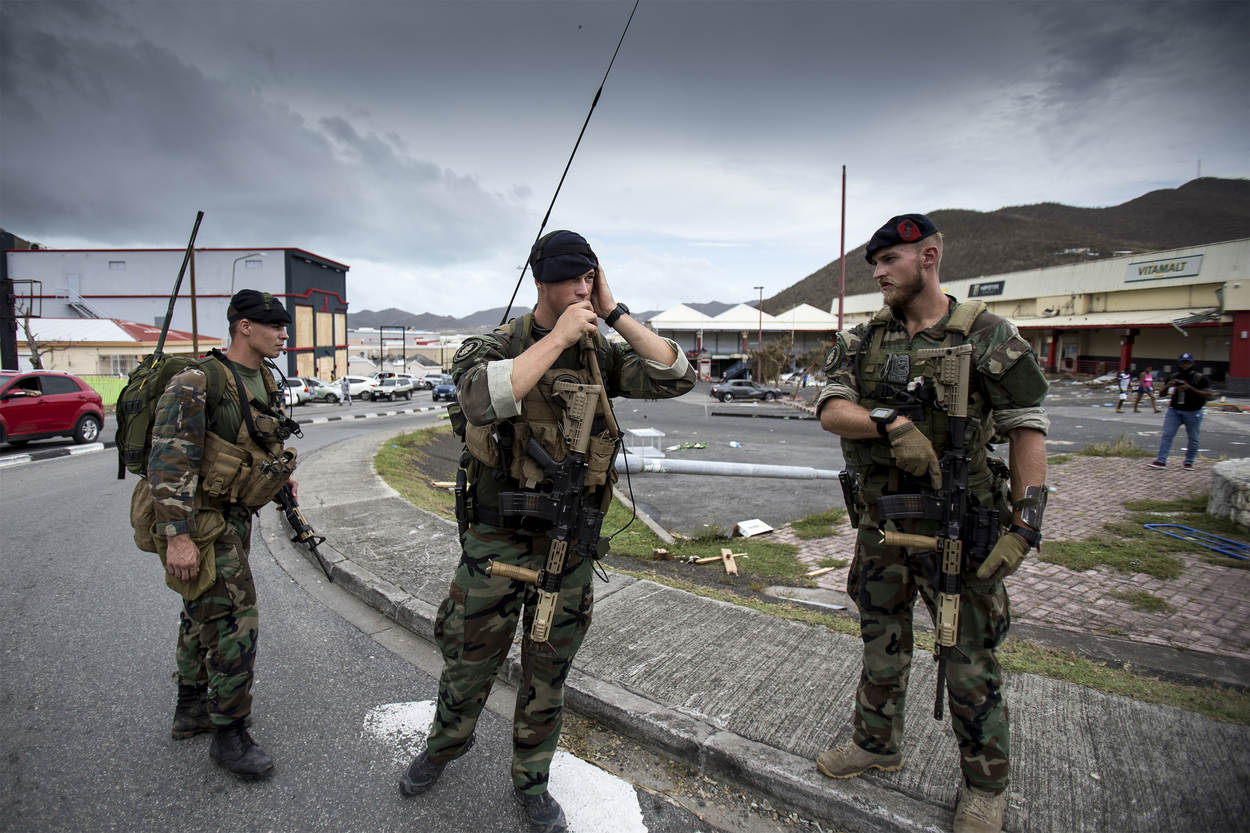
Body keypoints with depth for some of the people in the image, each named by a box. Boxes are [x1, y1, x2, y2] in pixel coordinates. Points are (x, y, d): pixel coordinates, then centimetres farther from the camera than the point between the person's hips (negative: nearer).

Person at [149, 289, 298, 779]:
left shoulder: (264, 382, 6)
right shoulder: (196, 383, -21)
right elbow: (168, 462, -25)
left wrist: (280, 469, 15)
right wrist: (177, 536, -29)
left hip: (234, 515, 9)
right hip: (200, 520, -9)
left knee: (203, 614, 21)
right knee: (232, 622, -6)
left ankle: (191, 711, 39)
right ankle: (229, 735, 9)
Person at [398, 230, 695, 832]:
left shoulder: (602, 355, -1)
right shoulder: (494, 346, -10)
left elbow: (675, 378, -12)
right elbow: (484, 398, -33)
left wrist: (614, 314, -14)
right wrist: (558, 337, -28)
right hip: (496, 542, -2)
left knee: (547, 675, 17)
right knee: (469, 662, 18)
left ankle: (531, 782, 41)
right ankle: (443, 747, 49)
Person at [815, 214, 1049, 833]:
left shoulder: (988, 337, -8)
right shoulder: (861, 341, 3)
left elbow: (1027, 429, -8)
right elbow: (829, 410, -9)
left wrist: (1026, 525, -15)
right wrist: (892, 423, -28)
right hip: (880, 524, 4)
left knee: (970, 660, 9)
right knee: (882, 643, 19)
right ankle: (876, 743, 41)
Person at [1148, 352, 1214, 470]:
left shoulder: (1200, 378, -4)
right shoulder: (1173, 377, 7)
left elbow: (1209, 395, -12)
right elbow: (1162, 394, 12)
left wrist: (1190, 388, -22)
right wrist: (1167, 386, -10)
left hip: (1193, 413, -2)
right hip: (1174, 411, 2)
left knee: (1193, 438, 6)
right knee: (1167, 435, -5)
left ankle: (1189, 462, 17)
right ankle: (1161, 461, -6)